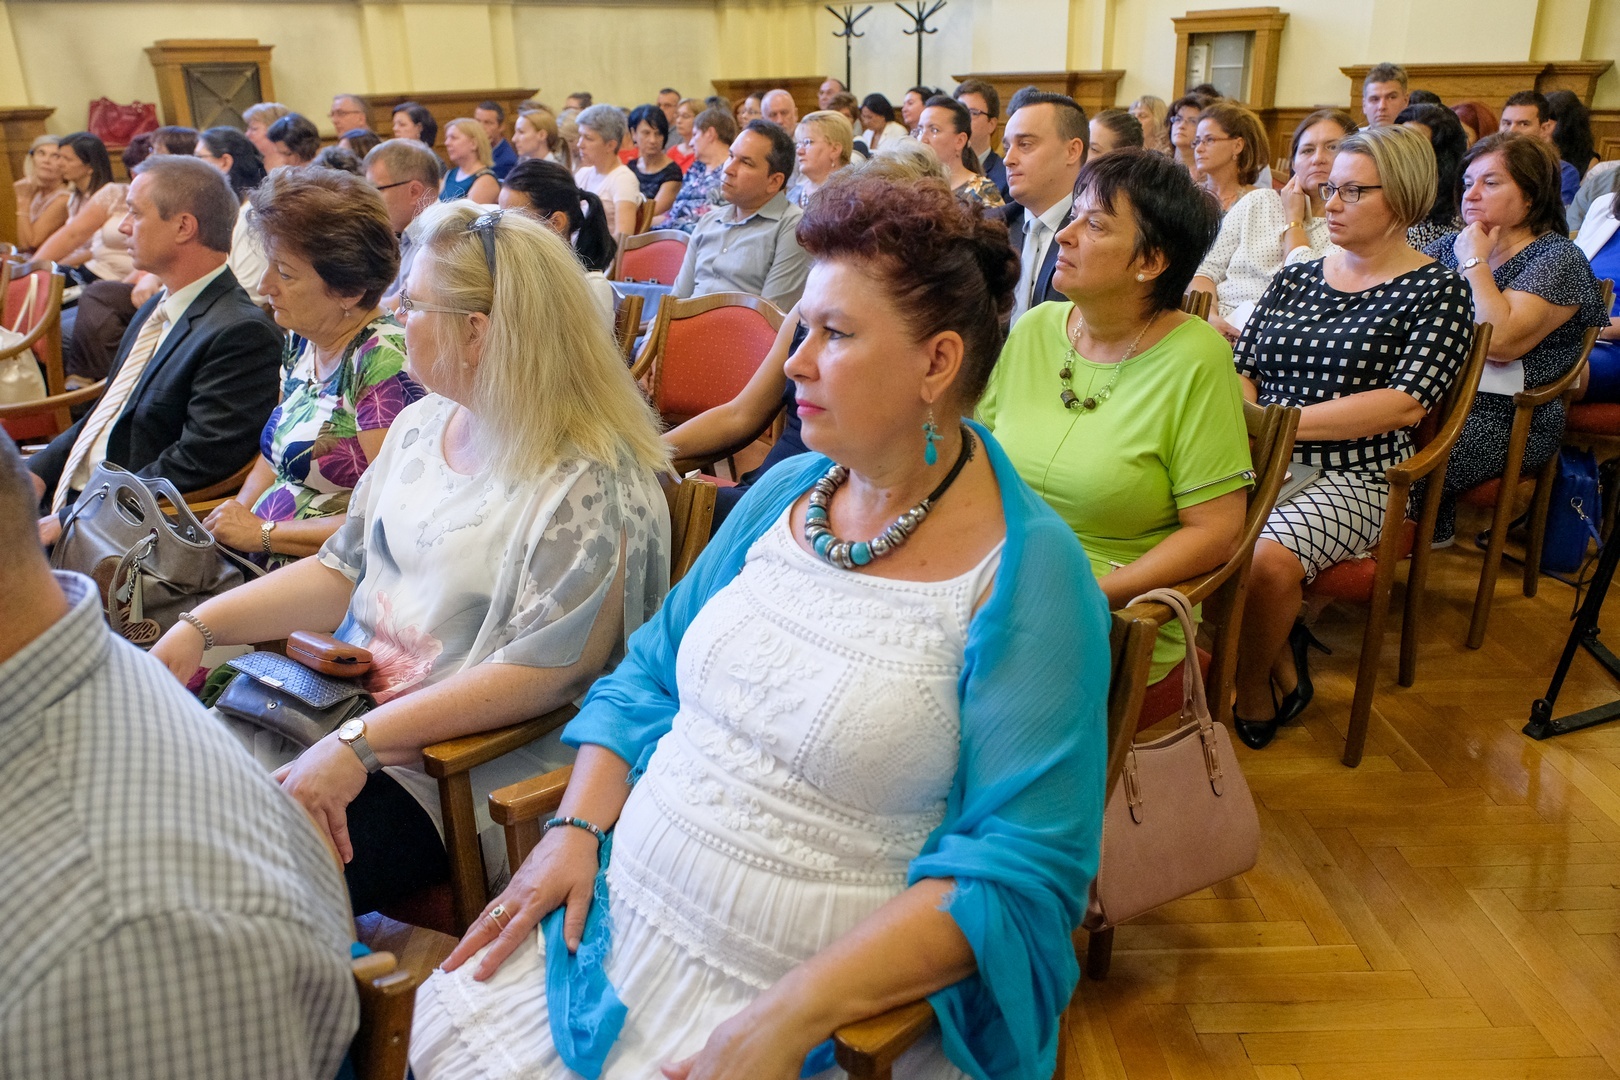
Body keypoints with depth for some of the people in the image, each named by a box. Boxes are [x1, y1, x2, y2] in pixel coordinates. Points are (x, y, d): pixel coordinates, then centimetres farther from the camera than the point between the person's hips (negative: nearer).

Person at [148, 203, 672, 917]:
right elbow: (343, 569, 13)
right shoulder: (422, 424, 9)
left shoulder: (589, 484, -20)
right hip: (342, 704, 8)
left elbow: (545, 671, -24)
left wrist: (359, 743, -26)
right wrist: (201, 627, 1)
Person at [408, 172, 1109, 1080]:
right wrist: (578, 827, -4)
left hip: (829, 998, -5)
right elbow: (651, 672, 11)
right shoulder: (786, 492, 3)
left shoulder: (1027, 573, -16)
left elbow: (1020, 869, -19)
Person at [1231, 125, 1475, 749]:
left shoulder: (1437, 292, 1)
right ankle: (1281, 667, -6)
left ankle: (1253, 695, -3)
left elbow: (1405, 404, -12)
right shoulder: (1293, 280, 18)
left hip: (1353, 477, -4)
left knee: (1269, 557, -34)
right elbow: (1241, 369, 13)